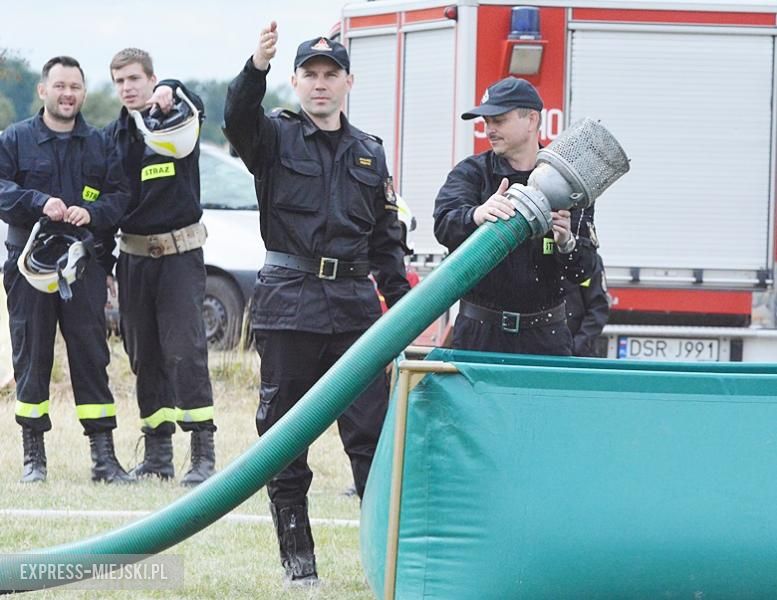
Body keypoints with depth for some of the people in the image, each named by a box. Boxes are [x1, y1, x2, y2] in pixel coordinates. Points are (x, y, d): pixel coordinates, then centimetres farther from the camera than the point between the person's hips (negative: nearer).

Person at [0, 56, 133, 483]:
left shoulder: (99, 144, 12)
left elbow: (120, 195, 6)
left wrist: (93, 212, -14)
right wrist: (38, 202, -20)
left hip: (84, 266, 1)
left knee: (92, 355, -2)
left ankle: (103, 455, -1)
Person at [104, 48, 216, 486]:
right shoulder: (113, 135, 9)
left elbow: (195, 106, -27)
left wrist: (171, 94, -51)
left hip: (180, 252, -5)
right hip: (134, 254, 5)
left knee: (185, 349, -12)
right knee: (143, 354, 6)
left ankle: (204, 454, -13)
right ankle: (158, 453, 12)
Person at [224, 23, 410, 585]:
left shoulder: (369, 154, 16)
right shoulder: (276, 137, 5)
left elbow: (387, 241, 19)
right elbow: (238, 118, -20)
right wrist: (256, 68, -39)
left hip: (355, 306, 2)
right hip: (289, 305, -2)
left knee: (373, 433, -3)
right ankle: (297, 556, 8)